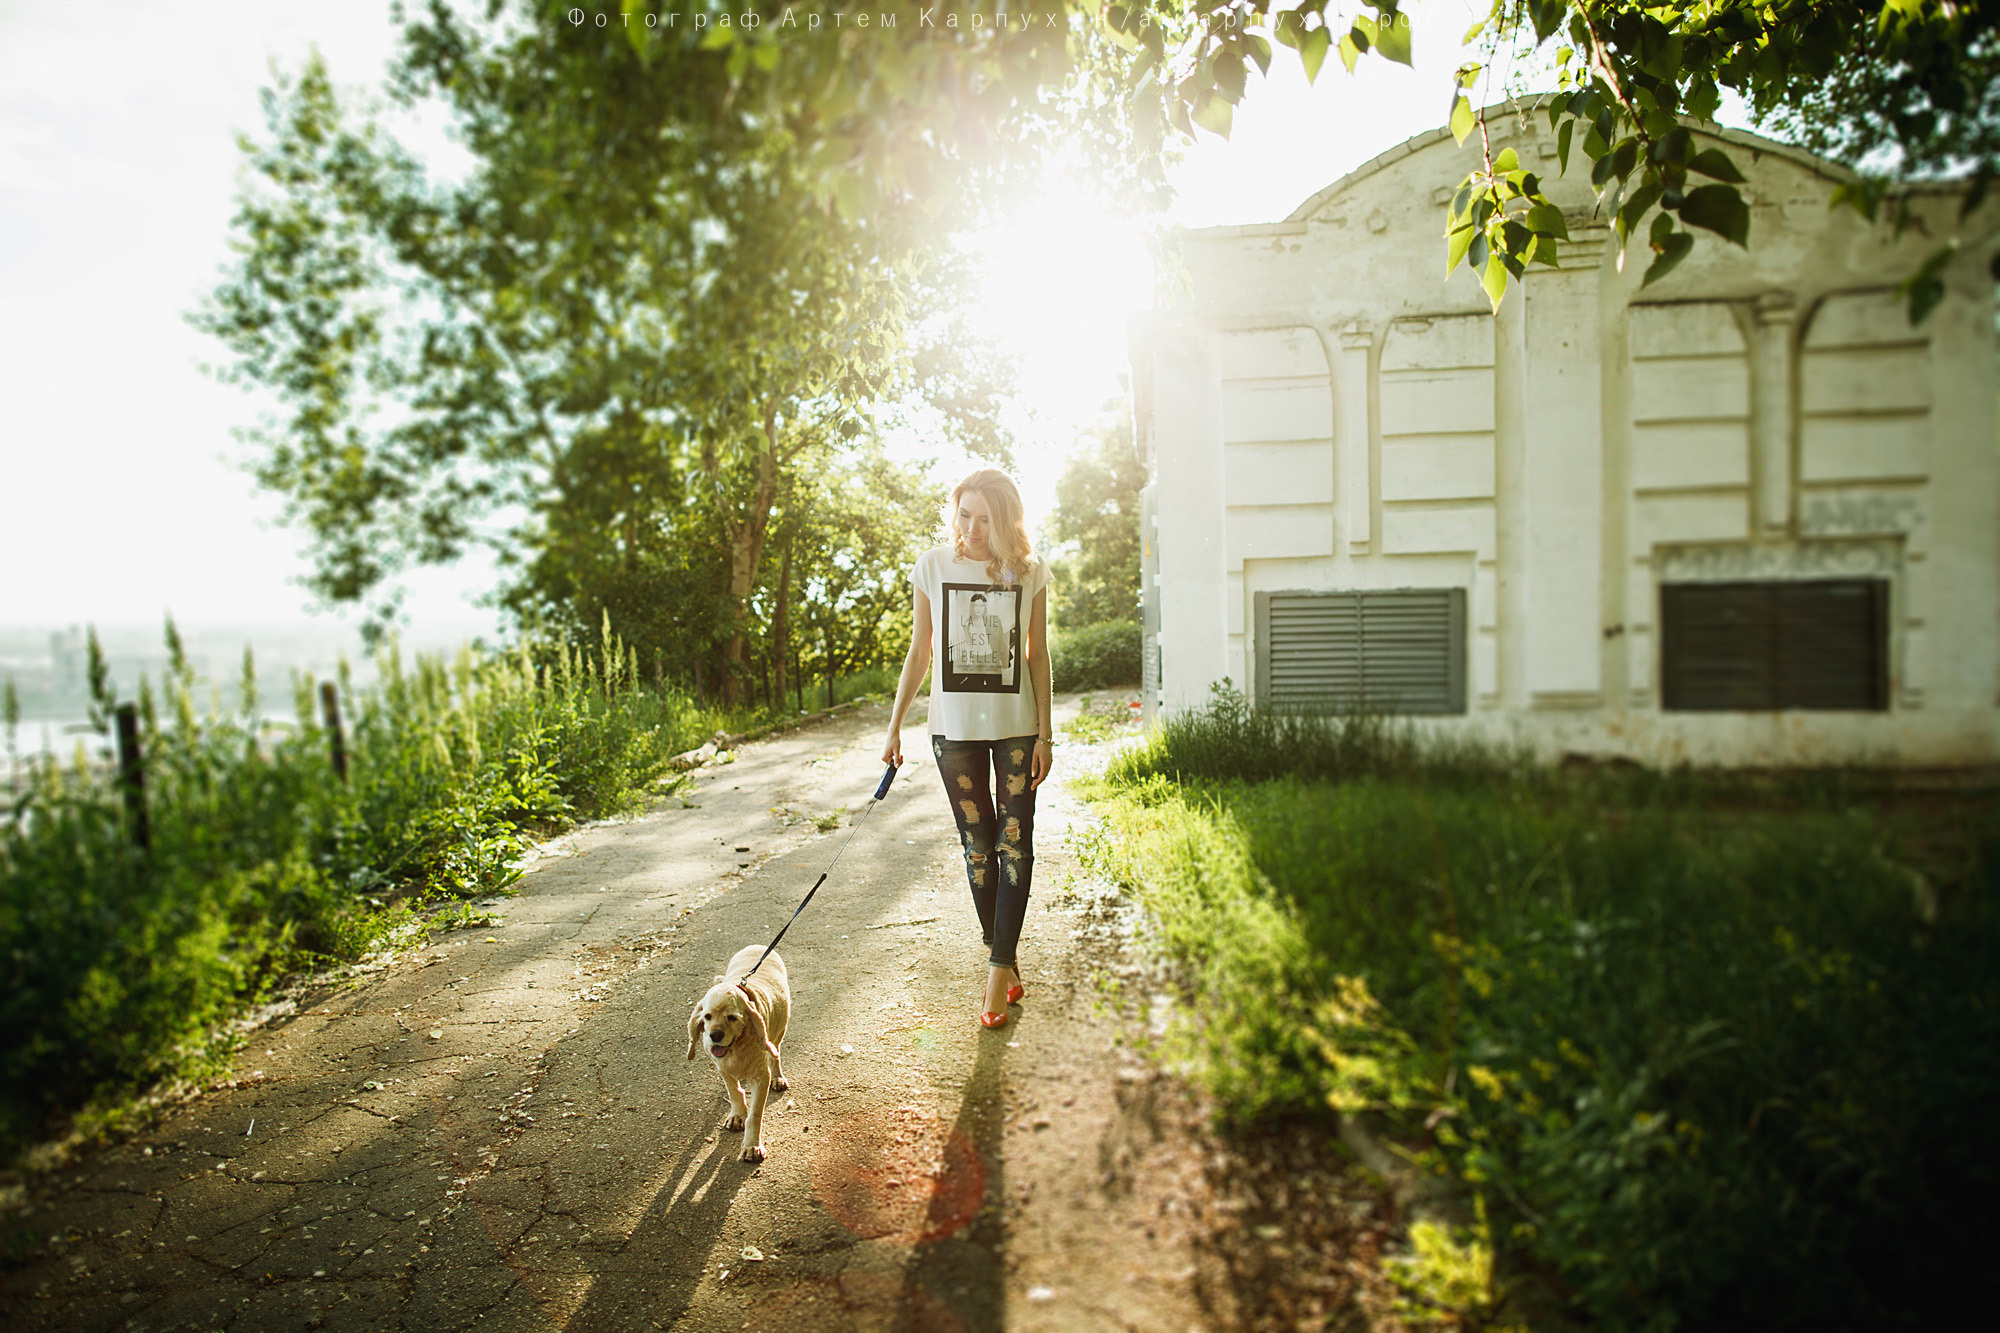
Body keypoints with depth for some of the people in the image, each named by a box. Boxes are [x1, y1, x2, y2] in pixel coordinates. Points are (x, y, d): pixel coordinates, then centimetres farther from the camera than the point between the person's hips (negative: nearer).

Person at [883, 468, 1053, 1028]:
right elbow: (919, 652, 5)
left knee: (1014, 844, -2)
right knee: (977, 847, 5)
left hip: (1015, 726, 0)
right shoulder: (932, 567, -1)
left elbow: (1037, 656, 4)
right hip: (954, 728, 0)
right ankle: (1004, 958, 19)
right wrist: (895, 727, 5)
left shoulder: (1029, 571, -1)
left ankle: (1000, 968, 6)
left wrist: (1044, 732, 0)